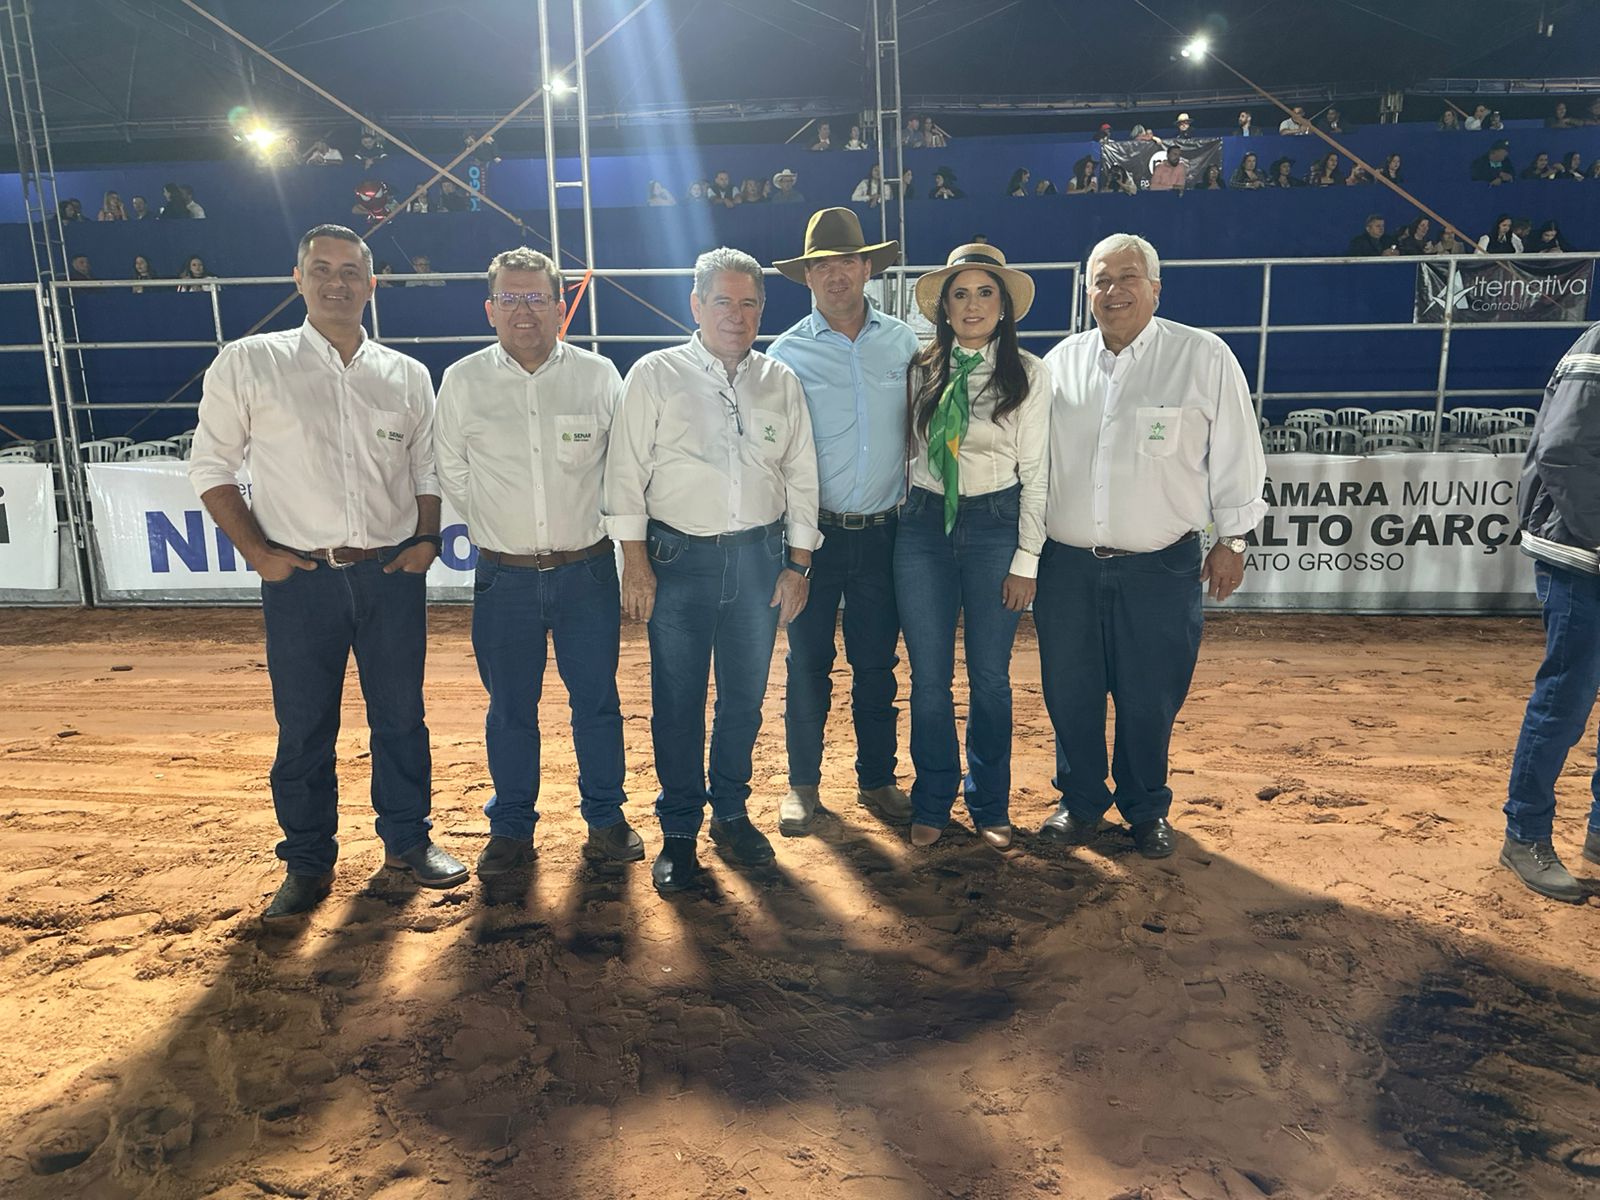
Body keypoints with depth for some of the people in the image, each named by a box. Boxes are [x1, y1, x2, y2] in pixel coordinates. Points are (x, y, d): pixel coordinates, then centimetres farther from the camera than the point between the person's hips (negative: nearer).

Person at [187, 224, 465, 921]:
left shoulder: (407, 375, 8)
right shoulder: (248, 363, 0)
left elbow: (427, 468, 15)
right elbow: (211, 464, 3)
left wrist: (426, 538, 1)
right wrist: (256, 550, -6)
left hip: (393, 575, 2)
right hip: (300, 578, -2)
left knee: (401, 715, 11)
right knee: (303, 727, 6)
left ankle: (407, 840, 28)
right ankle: (308, 864, 22)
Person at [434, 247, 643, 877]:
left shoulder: (598, 375, -1)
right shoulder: (462, 381, 0)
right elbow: (451, 475, 9)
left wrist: (587, 527, 9)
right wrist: (496, 533, 10)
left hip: (587, 570, 0)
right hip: (503, 577, 0)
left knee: (597, 700, 8)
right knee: (509, 708, 10)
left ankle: (605, 817, 26)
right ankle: (511, 827, 26)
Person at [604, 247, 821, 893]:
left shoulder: (781, 382, 8)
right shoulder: (655, 375, 0)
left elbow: (800, 476, 11)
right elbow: (626, 471, -3)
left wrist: (797, 565, 7)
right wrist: (636, 562, -8)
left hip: (759, 555, 3)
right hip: (679, 556, -2)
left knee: (745, 695, 12)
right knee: (677, 699, 4)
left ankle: (731, 812, 31)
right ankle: (679, 831, 19)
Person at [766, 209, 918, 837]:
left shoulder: (903, 342, 4)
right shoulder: (787, 352, -1)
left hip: (882, 531, 2)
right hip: (815, 531, -1)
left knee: (877, 664, 10)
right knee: (808, 662, 6)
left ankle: (877, 779, 26)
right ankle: (802, 784, 22)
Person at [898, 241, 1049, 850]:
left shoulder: (1027, 374, -2)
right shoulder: (923, 369, 5)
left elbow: (1035, 472, -2)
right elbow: (909, 451, 12)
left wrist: (1026, 560, -6)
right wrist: (905, 517, 7)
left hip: (995, 525, -2)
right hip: (923, 526, 2)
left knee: (990, 677, 7)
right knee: (928, 677, 7)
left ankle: (989, 805, 25)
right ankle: (932, 803, 24)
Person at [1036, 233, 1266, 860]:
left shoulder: (1204, 357, -2)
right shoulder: (1060, 361, 7)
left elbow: (1235, 454, 1)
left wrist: (1231, 538, 1)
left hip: (1160, 567, -3)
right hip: (1067, 565, 3)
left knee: (1149, 700, 7)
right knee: (1069, 693, 11)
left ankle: (1146, 809, 30)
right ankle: (1080, 801, 32)